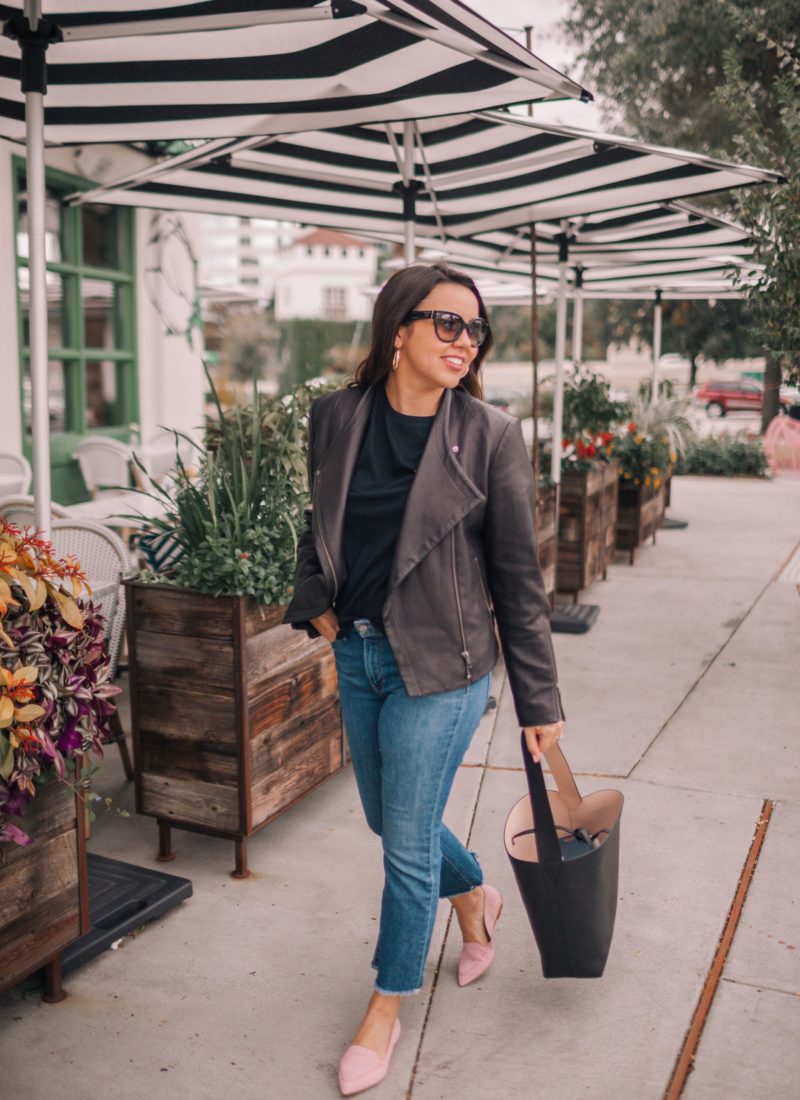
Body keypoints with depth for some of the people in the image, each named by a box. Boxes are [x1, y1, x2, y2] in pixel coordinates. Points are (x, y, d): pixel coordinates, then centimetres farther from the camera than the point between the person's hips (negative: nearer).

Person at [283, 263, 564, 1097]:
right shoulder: (336, 417, -2)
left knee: (408, 841, 5)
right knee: (386, 817, 20)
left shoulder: (490, 437, -12)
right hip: (357, 654, 5)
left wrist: (538, 701, -5)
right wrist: (315, 604, 1)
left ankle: (387, 1005, 30)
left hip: (439, 667, -5)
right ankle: (474, 896, 52)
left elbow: (518, 578, -8)